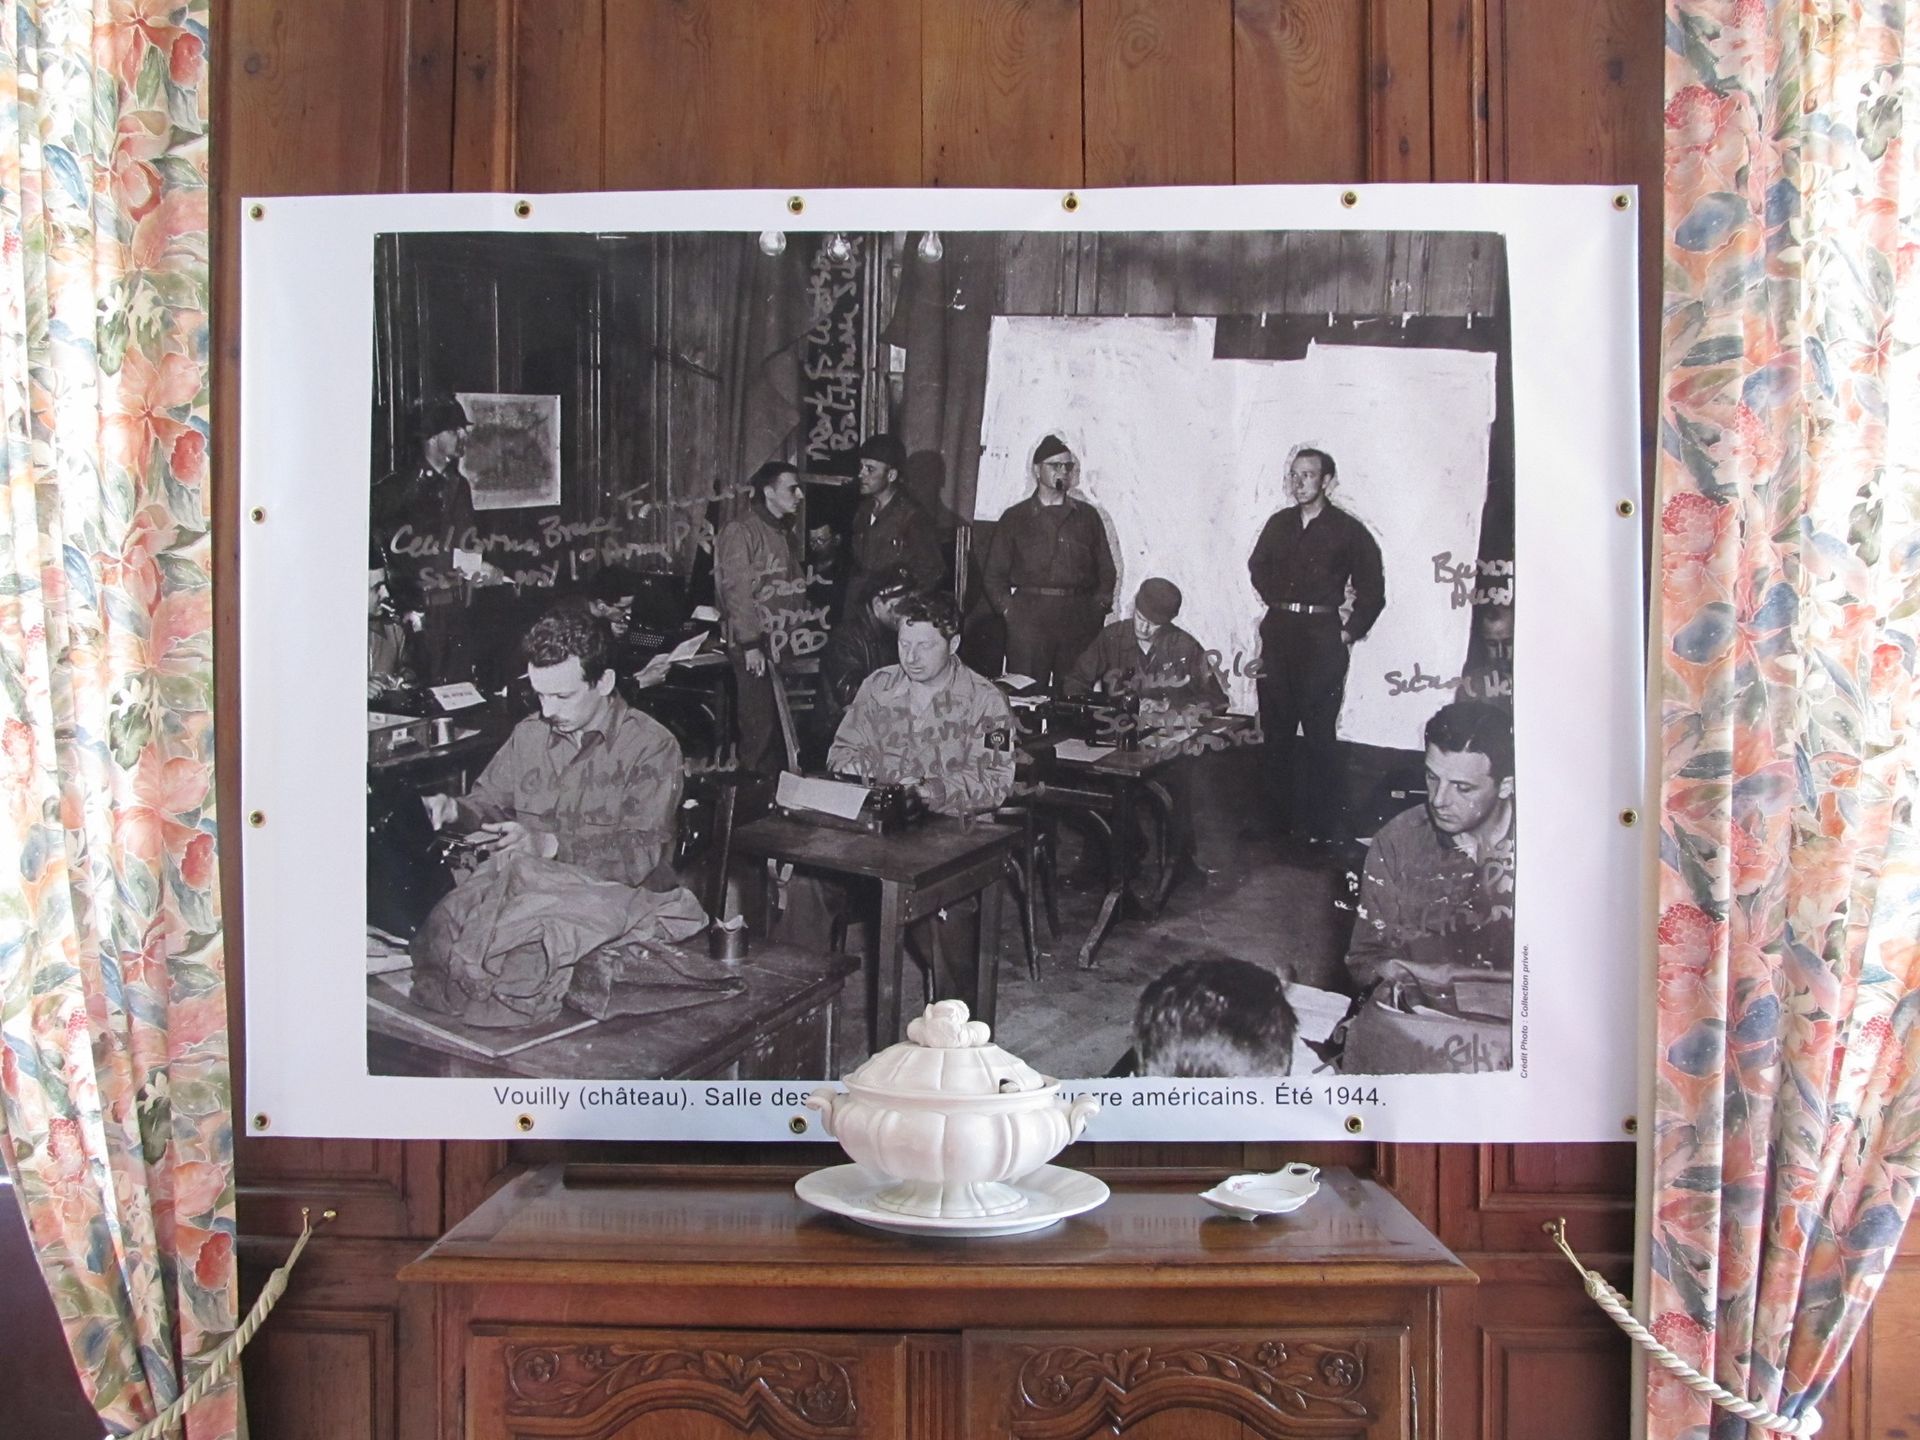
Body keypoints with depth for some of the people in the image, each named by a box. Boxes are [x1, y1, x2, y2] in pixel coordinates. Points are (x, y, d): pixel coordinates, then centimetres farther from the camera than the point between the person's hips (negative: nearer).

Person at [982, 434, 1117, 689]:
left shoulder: (1087, 515, 17)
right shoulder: (1015, 517, 12)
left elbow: (1106, 569, 18)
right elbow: (993, 574, 11)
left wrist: (1099, 605, 5)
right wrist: (1008, 609, -2)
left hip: (1080, 620, 2)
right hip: (1029, 616, -2)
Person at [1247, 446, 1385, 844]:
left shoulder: (1348, 531, -1)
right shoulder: (1279, 524, 11)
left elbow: (1372, 590, 3)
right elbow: (1258, 566, 29)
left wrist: (1349, 633, -1)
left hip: (1322, 637, -5)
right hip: (1278, 632, 5)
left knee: (1319, 733, -7)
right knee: (1274, 730, 6)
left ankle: (1322, 829, -1)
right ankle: (1277, 821, 15)